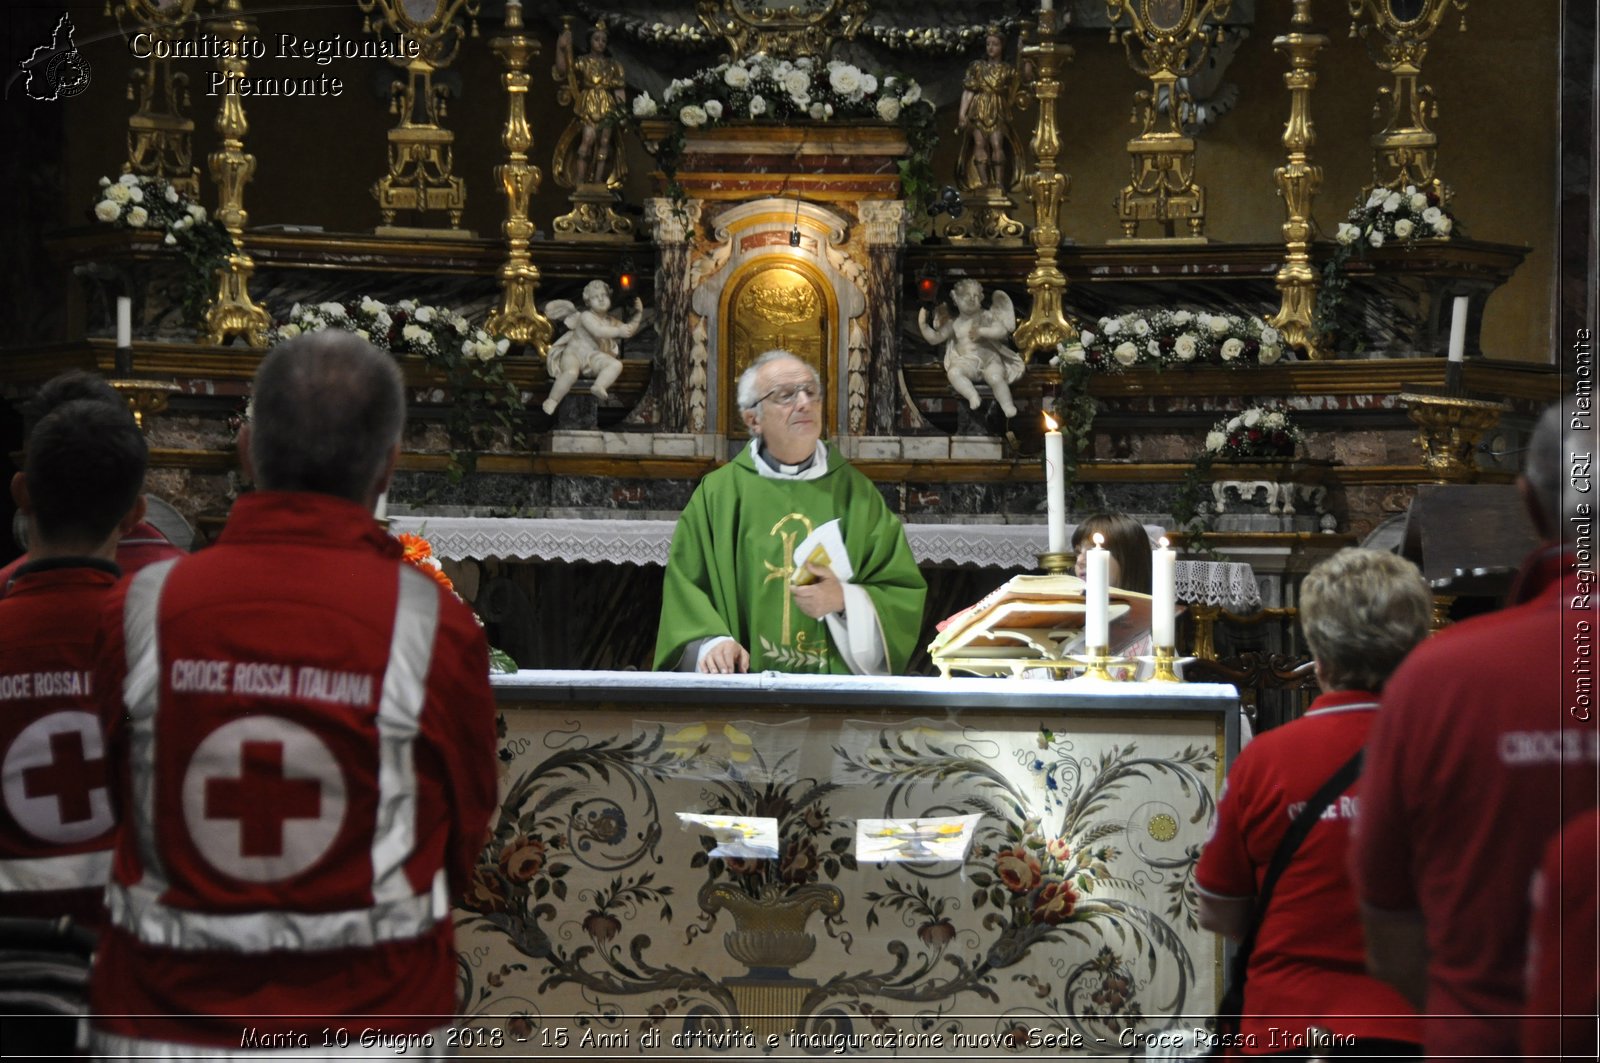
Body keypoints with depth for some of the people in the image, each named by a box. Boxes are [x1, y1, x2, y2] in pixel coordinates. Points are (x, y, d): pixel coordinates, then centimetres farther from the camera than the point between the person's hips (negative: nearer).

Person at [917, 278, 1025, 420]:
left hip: (989, 359, -2)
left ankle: (1007, 406, -27)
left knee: (996, 377, -32)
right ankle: (972, 395, -43)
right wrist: (923, 326, -4)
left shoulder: (986, 317, 4)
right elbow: (935, 338, 12)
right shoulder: (954, 324, 10)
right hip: (967, 362, 2)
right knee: (953, 372, -31)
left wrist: (981, 331, -18)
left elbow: (1002, 330, -8)